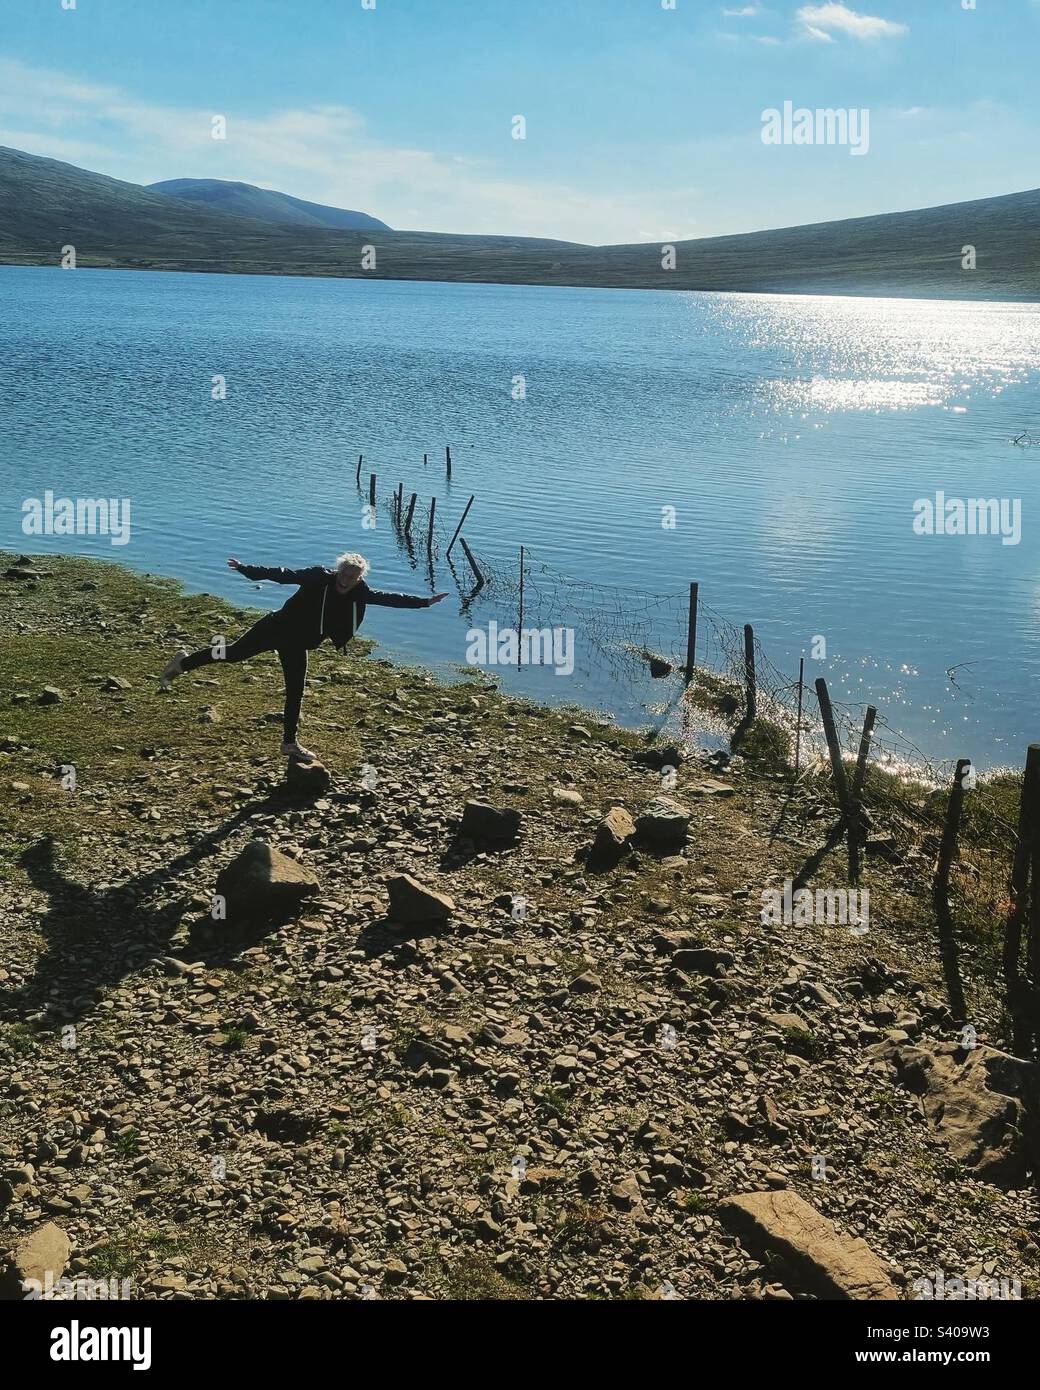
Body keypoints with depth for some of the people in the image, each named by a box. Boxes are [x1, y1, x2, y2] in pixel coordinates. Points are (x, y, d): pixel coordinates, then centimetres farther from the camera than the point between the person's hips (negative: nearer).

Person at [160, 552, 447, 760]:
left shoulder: (360, 594, -7)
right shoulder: (318, 577, -19)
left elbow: (390, 598, -4)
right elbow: (282, 575, -19)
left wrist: (425, 601, -7)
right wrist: (246, 569, -23)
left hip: (297, 646, 5)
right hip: (276, 627, -5)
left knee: (295, 693, 8)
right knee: (235, 652, -4)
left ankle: (289, 743, 21)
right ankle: (183, 663, 19)